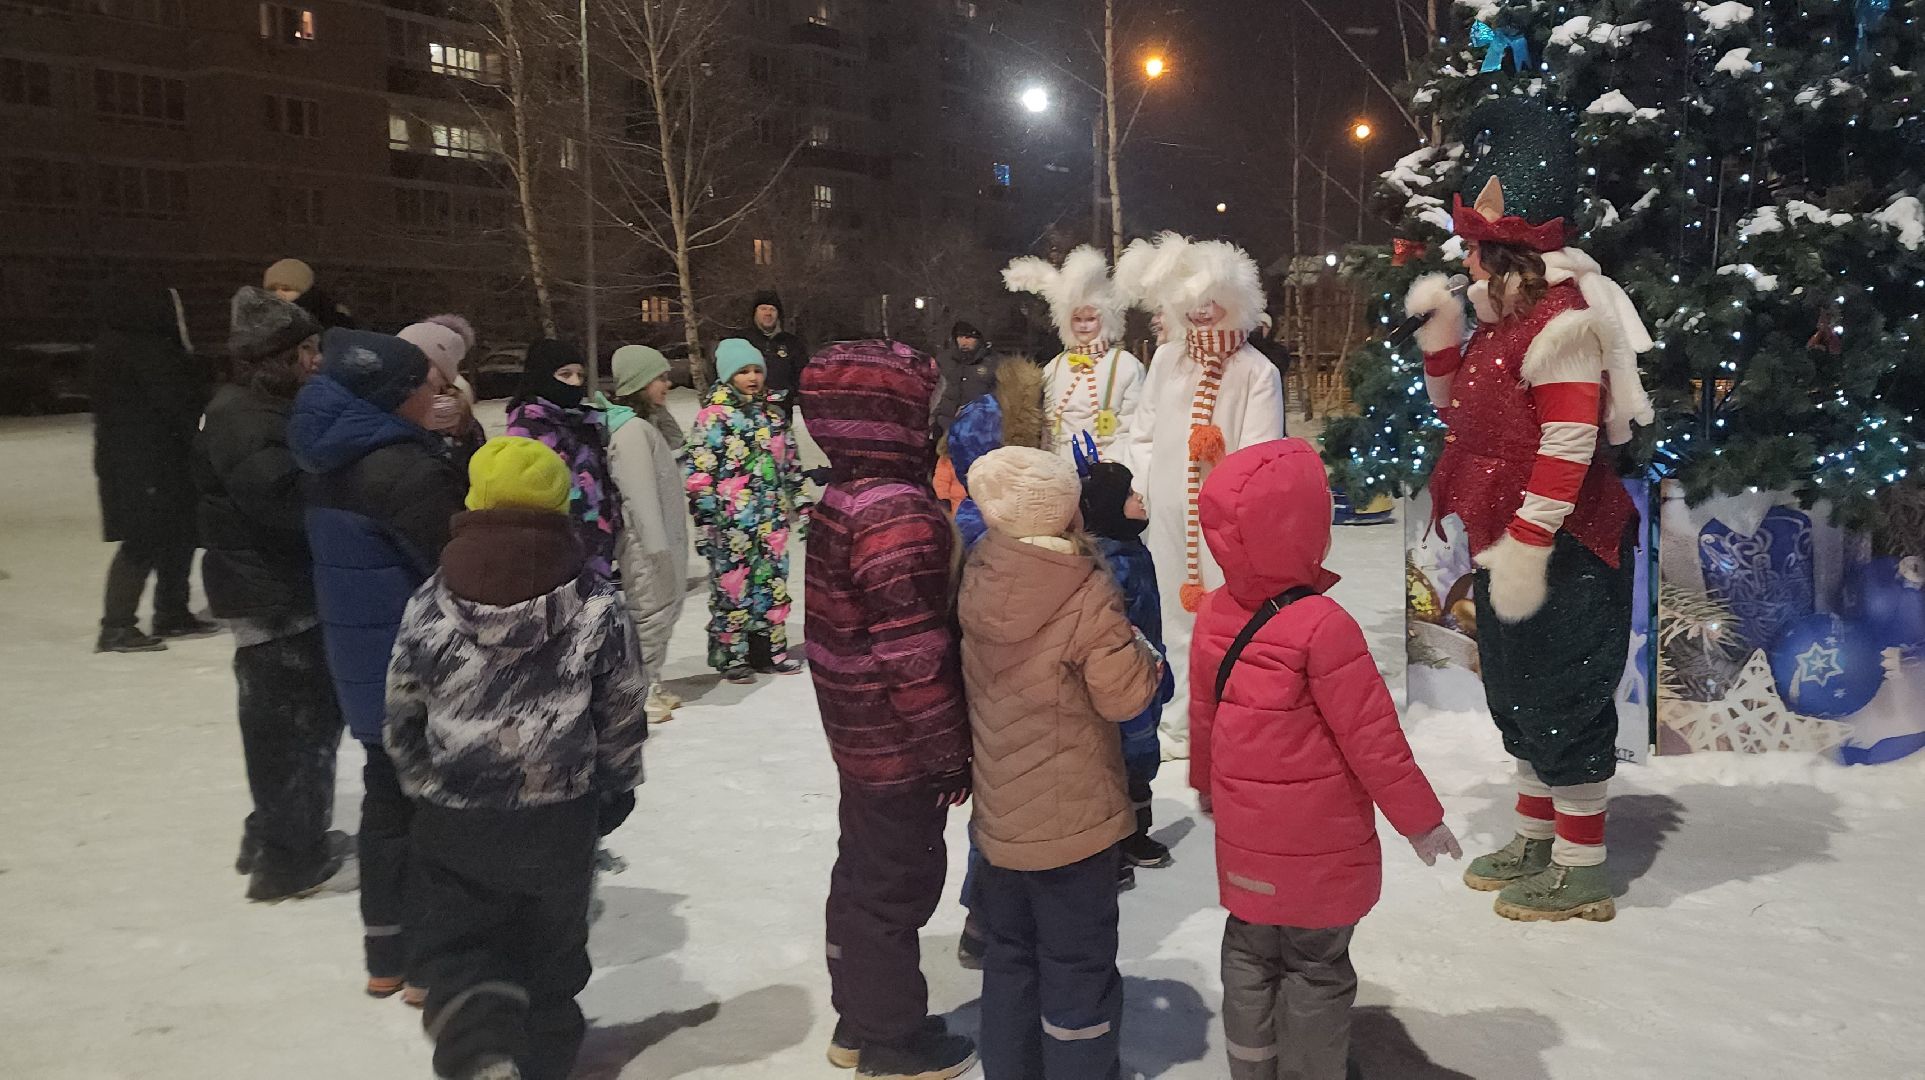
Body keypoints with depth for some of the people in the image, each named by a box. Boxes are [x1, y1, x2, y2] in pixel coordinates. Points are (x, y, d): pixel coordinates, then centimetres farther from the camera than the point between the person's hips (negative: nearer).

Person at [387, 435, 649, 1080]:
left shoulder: (431, 602, -6)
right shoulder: (595, 602, -7)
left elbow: (402, 715, 2)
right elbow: (622, 711, -1)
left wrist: (423, 785, 19)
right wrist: (618, 786, 15)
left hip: (454, 817, -1)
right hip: (560, 815, 1)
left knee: (454, 948, 13)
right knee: (550, 951, 20)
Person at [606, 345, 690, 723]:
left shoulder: (646, 425, 13)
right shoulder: (632, 430, -18)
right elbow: (639, 493, -22)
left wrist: (661, 411, 12)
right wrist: (656, 546, -23)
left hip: (661, 538, 10)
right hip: (645, 543, -10)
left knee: (664, 608, 16)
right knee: (651, 611, -2)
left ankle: (649, 684, 27)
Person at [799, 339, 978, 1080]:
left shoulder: (842, 501, 6)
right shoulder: (900, 514, -25)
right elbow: (916, 652, -26)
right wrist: (950, 747, -16)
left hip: (865, 737, 10)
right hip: (903, 746, -9)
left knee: (865, 874, 21)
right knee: (897, 886, 6)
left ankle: (860, 1017, 37)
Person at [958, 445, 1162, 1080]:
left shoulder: (978, 577, -4)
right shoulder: (1087, 596, -22)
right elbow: (1125, 696, -17)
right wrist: (1139, 651, -1)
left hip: (999, 812, 6)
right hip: (1073, 818, -6)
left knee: (1009, 952, 21)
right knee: (1077, 967, 9)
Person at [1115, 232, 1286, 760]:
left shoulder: (1257, 372, -7)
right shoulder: (1166, 359, 8)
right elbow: (1145, 434, 13)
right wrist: (1139, 489, 6)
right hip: (1169, 518, 5)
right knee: (1179, 617, 15)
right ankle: (1183, 723, 28)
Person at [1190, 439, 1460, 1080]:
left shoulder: (1215, 614, -5)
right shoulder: (1322, 625, -23)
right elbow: (1371, 736, -17)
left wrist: (1207, 782, 25)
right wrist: (1420, 819, -5)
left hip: (1245, 833, 6)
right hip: (1319, 842, -6)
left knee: (1250, 950, 19)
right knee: (1316, 966, 10)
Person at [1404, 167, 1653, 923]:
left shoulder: (1559, 320, -18)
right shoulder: (1505, 320, 12)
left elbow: (1570, 443, -24)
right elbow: (1458, 412, 21)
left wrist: (1528, 545, -26)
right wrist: (1441, 332, 9)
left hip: (1560, 549, -10)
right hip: (1506, 544, 10)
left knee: (1564, 698, -1)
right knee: (1517, 694, 18)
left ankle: (1582, 870, 11)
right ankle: (1535, 839, 32)